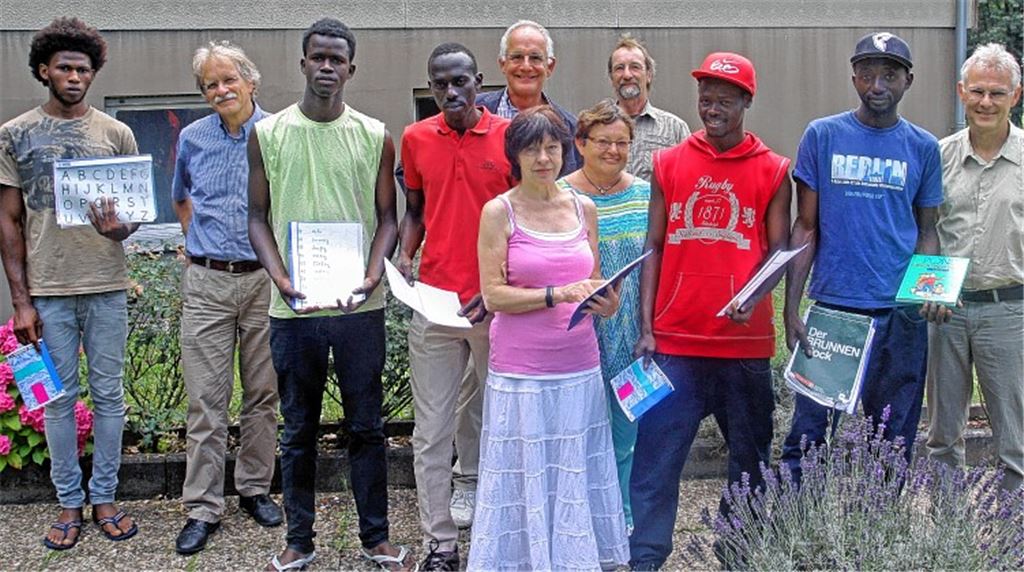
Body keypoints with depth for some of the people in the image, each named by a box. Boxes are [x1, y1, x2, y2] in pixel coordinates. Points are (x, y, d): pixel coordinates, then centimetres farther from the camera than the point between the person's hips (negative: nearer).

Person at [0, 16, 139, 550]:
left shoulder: (116, 134, 4)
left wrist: (119, 229, -18)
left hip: (107, 287, 1)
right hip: (47, 290, -1)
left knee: (108, 394, 7)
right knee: (59, 397, 7)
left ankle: (104, 498, 19)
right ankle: (69, 503, 18)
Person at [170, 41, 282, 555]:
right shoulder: (192, 139, 7)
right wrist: (199, 244, 14)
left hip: (265, 279, -1)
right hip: (206, 282, 1)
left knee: (263, 393, 9)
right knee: (206, 399, 0)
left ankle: (254, 488, 24)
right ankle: (203, 508, 7)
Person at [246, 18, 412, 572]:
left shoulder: (375, 137, 4)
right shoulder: (268, 133, 3)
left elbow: (387, 217, 6)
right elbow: (258, 217, 5)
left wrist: (372, 276, -11)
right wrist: (280, 278, -10)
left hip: (359, 304, 0)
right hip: (293, 306, 0)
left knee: (366, 425, 8)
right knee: (298, 429, 10)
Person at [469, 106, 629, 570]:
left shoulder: (584, 208, 9)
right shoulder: (499, 212, -3)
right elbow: (493, 295, -8)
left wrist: (605, 303, -5)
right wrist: (556, 295, -19)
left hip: (580, 368, 4)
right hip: (520, 371, -4)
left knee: (577, 477, 8)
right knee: (525, 477, 2)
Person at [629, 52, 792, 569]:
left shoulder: (772, 170, 5)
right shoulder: (668, 163, 7)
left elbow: (779, 250, 3)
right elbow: (654, 247, 7)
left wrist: (752, 298, -17)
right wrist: (645, 327, 0)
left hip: (746, 341, 0)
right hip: (675, 341, 0)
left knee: (751, 457, 11)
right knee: (656, 457, -3)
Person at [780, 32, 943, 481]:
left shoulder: (923, 147, 7)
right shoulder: (823, 136, 3)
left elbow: (926, 230, 12)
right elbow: (805, 227, 3)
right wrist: (791, 309, -3)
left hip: (901, 313, 2)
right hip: (831, 307, -2)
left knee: (894, 438, 10)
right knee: (809, 432, -2)